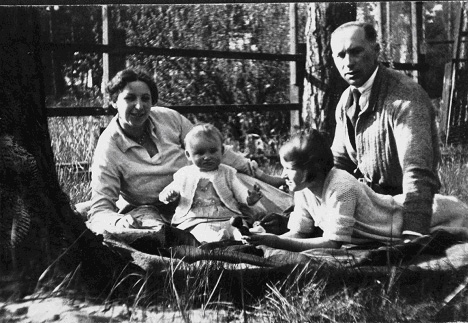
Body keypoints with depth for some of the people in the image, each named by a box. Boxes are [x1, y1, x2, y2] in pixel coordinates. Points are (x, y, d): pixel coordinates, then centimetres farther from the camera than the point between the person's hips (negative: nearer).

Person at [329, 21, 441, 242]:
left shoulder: (405, 95, -22)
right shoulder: (346, 100, 4)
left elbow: (417, 171, -32)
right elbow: (340, 160, 10)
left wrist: (413, 236, -43)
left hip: (404, 203, -6)